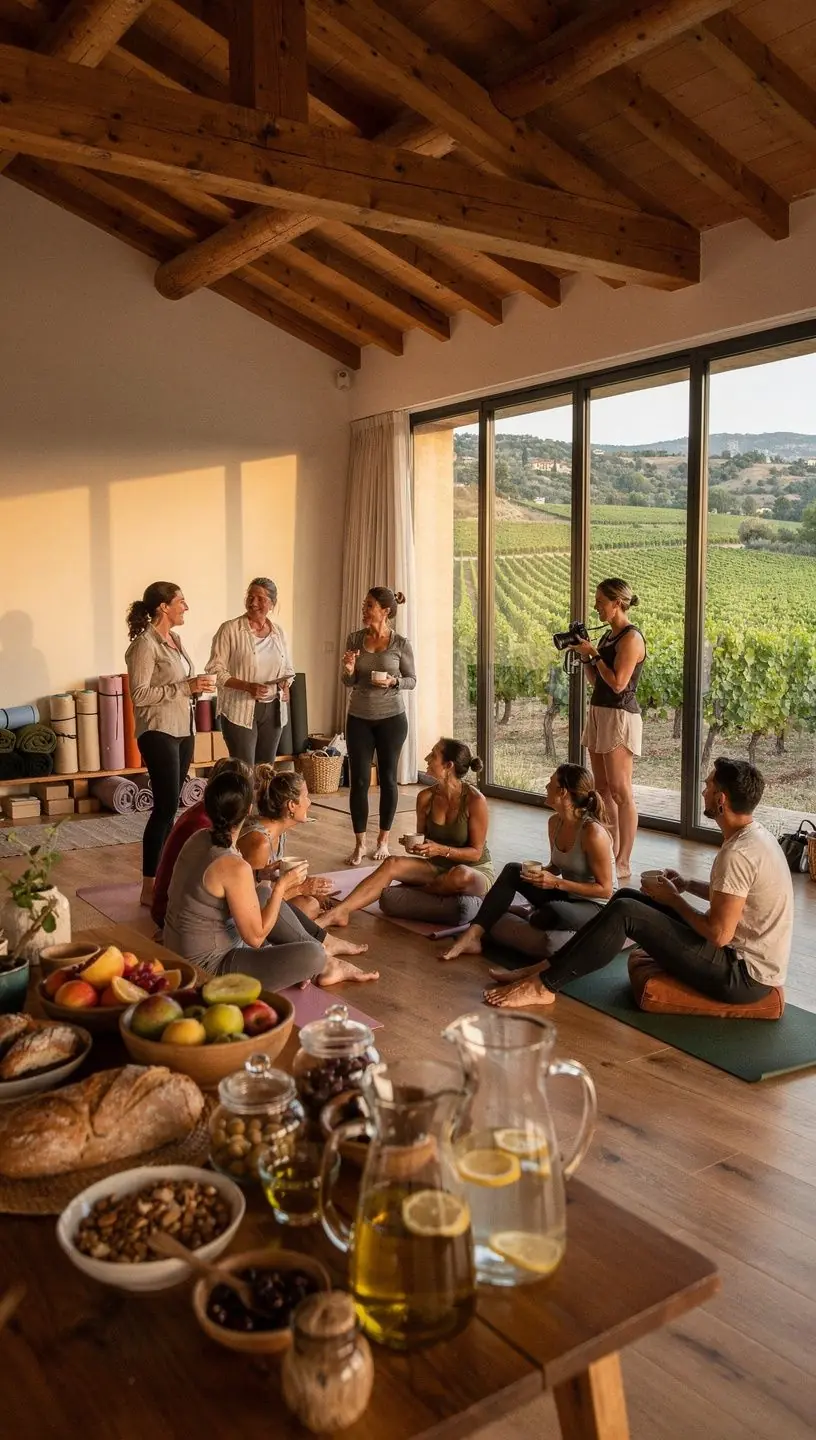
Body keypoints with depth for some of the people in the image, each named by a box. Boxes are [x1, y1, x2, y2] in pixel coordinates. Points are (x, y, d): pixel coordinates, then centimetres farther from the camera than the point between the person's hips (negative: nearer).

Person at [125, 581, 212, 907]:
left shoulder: (175, 639, 12)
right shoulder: (145, 643, -15)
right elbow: (139, 695, -20)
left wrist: (195, 686, 4)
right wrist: (185, 688, -21)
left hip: (183, 730, 9)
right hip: (159, 732, -9)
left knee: (170, 805, 11)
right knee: (166, 807, -10)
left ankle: (161, 875, 20)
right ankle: (149, 887, -3)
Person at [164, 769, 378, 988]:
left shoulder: (199, 839, -2)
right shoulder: (234, 867, -27)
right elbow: (255, 937, -19)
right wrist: (281, 886, -9)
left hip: (185, 954, 9)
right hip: (209, 969, -9)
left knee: (266, 897, 18)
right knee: (313, 954, -14)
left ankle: (323, 958, 23)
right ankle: (324, 965, 22)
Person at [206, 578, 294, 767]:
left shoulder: (278, 631, 9)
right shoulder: (230, 629, -7)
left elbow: (288, 669, 19)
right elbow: (215, 670, -11)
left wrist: (285, 686, -3)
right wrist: (247, 686, -23)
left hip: (272, 710, 5)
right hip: (240, 710, -5)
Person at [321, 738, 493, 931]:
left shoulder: (475, 801, -20)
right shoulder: (425, 797, -5)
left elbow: (476, 852, -14)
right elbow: (422, 838, 8)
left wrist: (441, 850, -27)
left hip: (476, 872, -4)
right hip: (438, 867, 5)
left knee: (460, 876, -40)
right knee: (392, 864, -20)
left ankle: (407, 891, -14)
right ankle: (339, 911, -30)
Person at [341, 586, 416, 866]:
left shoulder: (400, 643, -7)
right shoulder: (355, 638, 1)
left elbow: (412, 680, 1)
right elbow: (349, 683, 7)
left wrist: (394, 681, -19)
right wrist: (349, 670, -16)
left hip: (391, 717, -2)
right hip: (359, 718, 2)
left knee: (388, 778, 7)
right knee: (359, 780, 1)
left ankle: (383, 840, 21)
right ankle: (359, 844, 12)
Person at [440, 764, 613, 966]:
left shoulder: (593, 832, -24)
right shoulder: (555, 822, 0)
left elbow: (605, 889, -20)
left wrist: (556, 882, -24)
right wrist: (540, 873, -8)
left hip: (596, 908, -7)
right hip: (565, 897, 8)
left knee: (552, 912, -38)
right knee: (513, 871, -10)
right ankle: (472, 935, -19)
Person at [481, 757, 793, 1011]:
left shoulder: (737, 853, -25)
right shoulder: (752, 836, 8)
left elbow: (719, 934, -25)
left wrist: (673, 899, -9)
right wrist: (687, 885, 10)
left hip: (744, 974, -10)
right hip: (743, 952, 10)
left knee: (625, 912, -18)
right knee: (627, 897, 7)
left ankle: (544, 985, -9)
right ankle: (547, 967, 7)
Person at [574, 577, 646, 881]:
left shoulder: (631, 638, -12)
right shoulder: (607, 636, 15)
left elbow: (618, 683, -19)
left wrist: (594, 653, -12)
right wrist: (585, 656, 6)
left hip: (620, 716, -9)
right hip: (599, 713, 9)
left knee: (620, 792, -7)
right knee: (603, 788, 11)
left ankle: (623, 863, -2)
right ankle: (610, 853, 19)